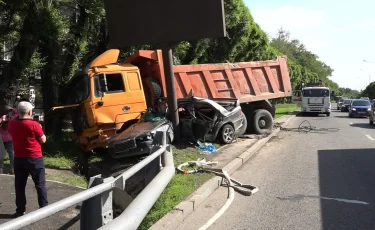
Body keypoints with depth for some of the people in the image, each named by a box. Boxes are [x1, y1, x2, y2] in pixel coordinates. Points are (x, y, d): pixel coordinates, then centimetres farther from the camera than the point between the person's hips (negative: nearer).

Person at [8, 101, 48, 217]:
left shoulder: (11, 124, -1)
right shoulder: (34, 124, -16)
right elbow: (43, 140, -8)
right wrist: (40, 129, 8)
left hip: (19, 158, 4)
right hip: (35, 158, -4)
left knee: (20, 185, 12)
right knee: (40, 184, 6)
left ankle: (20, 210, 18)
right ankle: (44, 208, 10)